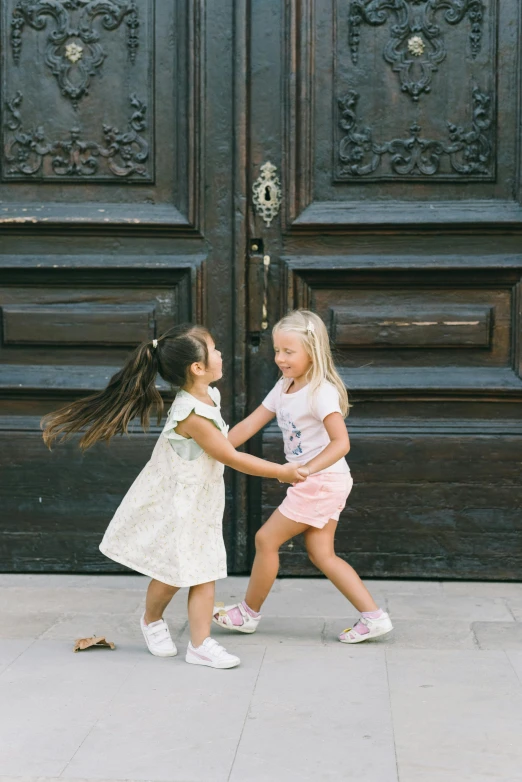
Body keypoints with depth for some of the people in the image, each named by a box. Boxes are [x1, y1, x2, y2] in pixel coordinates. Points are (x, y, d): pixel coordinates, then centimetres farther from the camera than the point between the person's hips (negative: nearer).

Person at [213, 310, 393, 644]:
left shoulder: (321, 392, -20)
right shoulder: (284, 388, 7)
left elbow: (341, 442, -29)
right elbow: (249, 425, 10)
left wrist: (307, 469, -39)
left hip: (323, 481, -9)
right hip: (313, 483, 9)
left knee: (266, 538, 0)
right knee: (322, 554, 9)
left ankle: (249, 613, 17)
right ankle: (374, 616, 10)